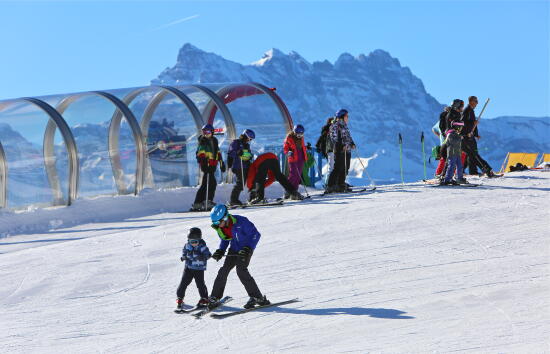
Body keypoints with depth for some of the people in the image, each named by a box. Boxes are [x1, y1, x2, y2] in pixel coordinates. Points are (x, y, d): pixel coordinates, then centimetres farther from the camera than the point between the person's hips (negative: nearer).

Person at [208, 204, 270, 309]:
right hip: (234, 249, 6)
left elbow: (255, 235, -21)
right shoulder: (220, 227, -7)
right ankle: (214, 298, 9)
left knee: (241, 270, -22)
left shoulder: (241, 222, -27)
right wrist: (220, 251, -5)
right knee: (224, 270, -2)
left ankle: (257, 297, -16)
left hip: (245, 249, -6)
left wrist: (248, 248, -30)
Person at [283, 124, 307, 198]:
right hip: (293, 158, -6)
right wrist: (288, 152, -23)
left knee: (298, 175, 3)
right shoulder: (289, 138, -8)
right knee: (293, 174, -14)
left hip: (301, 158, 6)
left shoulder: (301, 137, 9)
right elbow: (285, 148, -6)